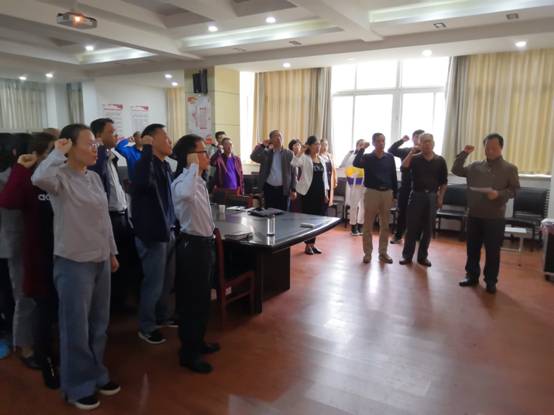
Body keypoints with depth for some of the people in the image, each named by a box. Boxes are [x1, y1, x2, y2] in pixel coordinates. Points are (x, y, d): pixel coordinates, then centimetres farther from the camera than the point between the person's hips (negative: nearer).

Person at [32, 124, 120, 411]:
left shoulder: (94, 178, 8)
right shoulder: (60, 177, -13)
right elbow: (39, 178, -39)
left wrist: (112, 252, 17)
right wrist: (58, 152, -23)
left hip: (100, 261, 7)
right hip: (73, 263, -7)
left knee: (99, 323, 18)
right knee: (76, 327, 7)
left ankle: (97, 375, 36)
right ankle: (77, 387, 26)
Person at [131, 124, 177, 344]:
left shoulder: (165, 166, 9)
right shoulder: (147, 163, -18)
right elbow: (142, 183, -43)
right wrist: (146, 148, -35)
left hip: (167, 231, 9)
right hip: (152, 233, -9)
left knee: (167, 280, 20)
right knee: (154, 283, 3)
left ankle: (163, 316, 39)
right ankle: (146, 327, 21)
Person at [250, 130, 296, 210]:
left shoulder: (289, 154, 4)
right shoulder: (266, 153, 7)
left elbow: (293, 173, 2)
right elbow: (253, 157, -9)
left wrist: (293, 189, -4)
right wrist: (263, 145, -8)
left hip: (283, 189, -1)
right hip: (269, 188, 1)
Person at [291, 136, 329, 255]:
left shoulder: (321, 160, 13)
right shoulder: (305, 158, -6)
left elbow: (324, 177, 15)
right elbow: (294, 163, -29)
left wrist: (326, 193, 12)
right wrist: (302, 150, -22)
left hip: (319, 192, 6)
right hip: (308, 192, -6)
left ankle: (313, 243, 20)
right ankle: (307, 245, 9)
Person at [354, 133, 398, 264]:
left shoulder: (390, 157, 5)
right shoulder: (367, 157, -1)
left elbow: (394, 176, 8)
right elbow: (356, 164, -23)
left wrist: (394, 194, 6)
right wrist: (362, 149, -17)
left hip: (387, 193, 3)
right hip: (372, 192, -2)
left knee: (385, 225, 9)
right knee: (368, 225, 3)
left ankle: (383, 252, 20)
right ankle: (367, 253, 12)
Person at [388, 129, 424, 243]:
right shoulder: (405, 150, 7)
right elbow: (391, 150, -3)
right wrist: (401, 141, -10)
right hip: (405, 186, 2)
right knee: (401, 212, 8)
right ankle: (398, 235, 19)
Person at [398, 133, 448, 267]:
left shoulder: (440, 161, 5)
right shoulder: (414, 158, 1)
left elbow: (443, 182, 9)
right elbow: (403, 168, -18)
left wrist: (440, 197, 3)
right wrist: (411, 152, -19)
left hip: (432, 196, 2)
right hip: (417, 195, -2)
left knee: (428, 228, 6)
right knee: (412, 227, 1)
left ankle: (422, 256, 17)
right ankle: (407, 255, 9)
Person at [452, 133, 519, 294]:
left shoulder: (509, 168, 0)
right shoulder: (475, 166, 8)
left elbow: (514, 189, -3)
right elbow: (456, 170, 8)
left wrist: (499, 194, -21)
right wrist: (464, 153, -1)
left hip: (495, 218, -3)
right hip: (474, 215, 3)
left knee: (492, 251, 4)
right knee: (472, 248, 10)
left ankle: (491, 281, 17)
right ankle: (472, 276, 23)